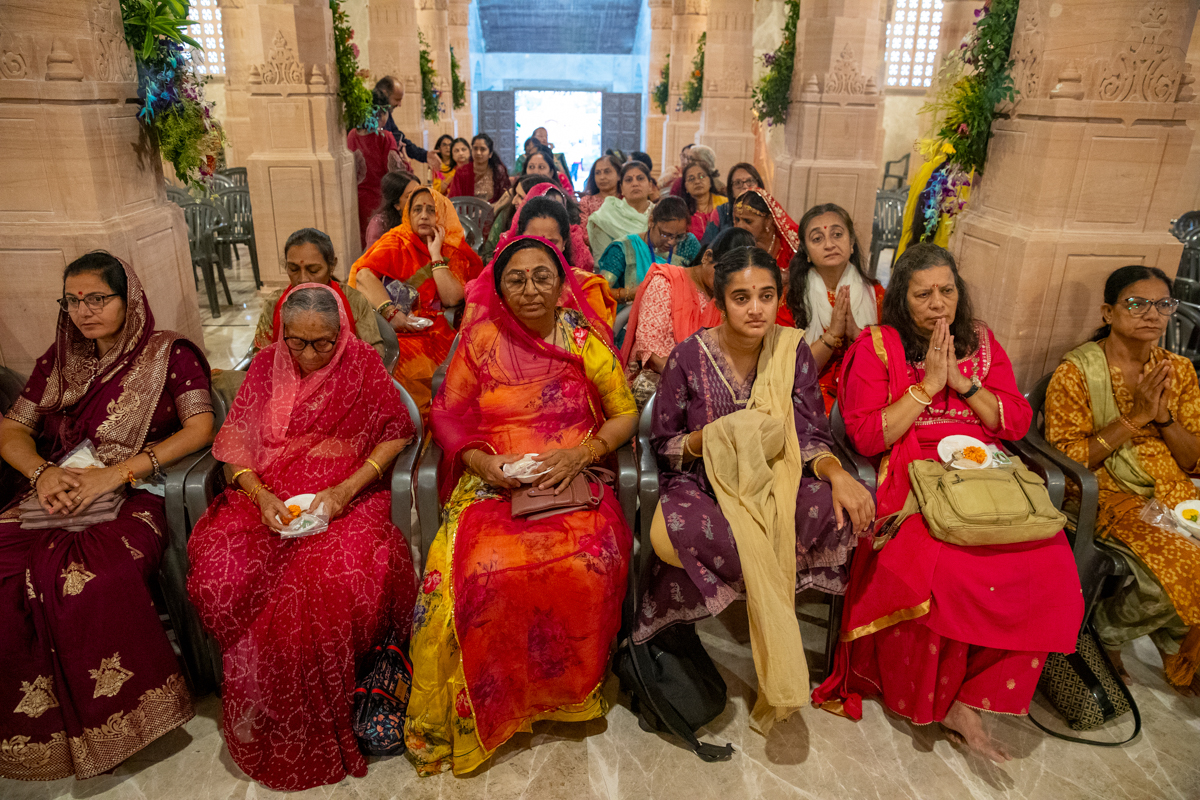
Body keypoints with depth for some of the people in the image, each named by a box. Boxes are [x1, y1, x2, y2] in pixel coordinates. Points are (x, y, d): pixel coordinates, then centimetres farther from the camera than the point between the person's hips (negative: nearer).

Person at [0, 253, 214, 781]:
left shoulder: (169, 353, 6)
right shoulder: (60, 359, 21)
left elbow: (199, 429, -5)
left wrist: (116, 473, -14)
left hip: (133, 498, -5)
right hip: (58, 493, 5)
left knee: (89, 580, -33)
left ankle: (112, 726, -12)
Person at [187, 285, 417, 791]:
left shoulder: (363, 366, 0)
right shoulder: (267, 367, 9)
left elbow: (397, 434, 0)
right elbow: (234, 446, 8)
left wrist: (346, 490, -12)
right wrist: (261, 496, -11)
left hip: (347, 498, -3)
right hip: (270, 497, 3)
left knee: (337, 580, -32)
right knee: (218, 572, -24)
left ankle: (317, 726, -7)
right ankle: (262, 723, -1)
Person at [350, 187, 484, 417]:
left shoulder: (456, 252, 12)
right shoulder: (396, 242, 9)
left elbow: (451, 299, -5)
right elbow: (364, 274, -9)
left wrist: (436, 254, -3)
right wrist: (390, 312, -23)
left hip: (435, 335, 2)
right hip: (397, 330, -1)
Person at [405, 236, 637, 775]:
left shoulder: (585, 340, 6)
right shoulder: (480, 338, 7)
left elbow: (625, 414, 8)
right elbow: (448, 415, 8)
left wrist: (580, 453, -9)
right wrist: (483, 462, -10)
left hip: (573, 484, 0)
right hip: (491, 484, 0)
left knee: (588, 564, -30)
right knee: (480, 569, -30)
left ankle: (569, 691, -1)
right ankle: (483, 708, -4)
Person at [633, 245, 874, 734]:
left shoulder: (792, 351, 1)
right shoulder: (690, 356, -6)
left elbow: (813, 436, 1)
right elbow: (663, 445, -1)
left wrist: (836, 473, -21)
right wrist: (708, 438, -22)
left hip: (774, 480, 4)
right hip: (704, 483, -3)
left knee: (850, 507, -26)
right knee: (673, 527, -38)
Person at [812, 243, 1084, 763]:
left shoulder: (981, 342, 17)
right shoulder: (876, 346, 3)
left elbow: (1017, 422, 11)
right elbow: (866, 437, -6)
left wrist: (961, 381, -3)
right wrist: (927, 384, -8)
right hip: (911, 480, -4)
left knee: (1052, 569, -22)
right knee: (942, 570, -33)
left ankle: (968, 701, -8)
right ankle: (925, 699, -5)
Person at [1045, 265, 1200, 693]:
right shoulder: (1076, 373, -8)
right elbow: (1066, 460, -13)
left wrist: (1163, 416, -10)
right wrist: (1135, 418, -17)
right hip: (1106, 494, -6)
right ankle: (1104, 633, 4)